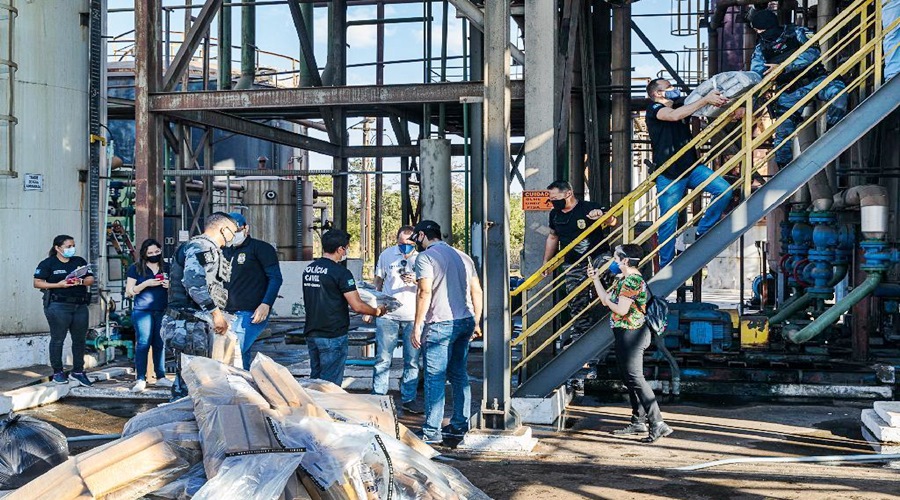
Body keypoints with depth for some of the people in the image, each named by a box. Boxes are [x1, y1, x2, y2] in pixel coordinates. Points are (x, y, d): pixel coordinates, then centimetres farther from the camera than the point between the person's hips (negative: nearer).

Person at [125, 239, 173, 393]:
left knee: (160, 344, 5)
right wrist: (146, 283, -14)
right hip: (142, 310, -3)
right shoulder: (136, 268, 3)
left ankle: (161, 377, 12)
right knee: (143, 344, -6)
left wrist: (170, 286, -2)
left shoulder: (167, 268, 13)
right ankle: (140, 380, -4)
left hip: (162, 311, 3)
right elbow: (129, 292, 0)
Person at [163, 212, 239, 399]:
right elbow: (193, 282, -25)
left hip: (199, 325, 11)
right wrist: (216, 312, -23)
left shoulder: (211, 250, 24)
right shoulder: (200, 246, -10)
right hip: (188, 325, -11)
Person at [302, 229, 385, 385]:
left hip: (311, 333, 7)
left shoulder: (308, 269, 8)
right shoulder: (340, 272, -15)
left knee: (315, 378, 16)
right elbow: (357, 306, -18)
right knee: (330, 384, -1)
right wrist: (377, 311, 1)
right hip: (334, 336, -7)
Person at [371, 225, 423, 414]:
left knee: (412, 361, 5)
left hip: (414, 317, 0)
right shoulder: (387, 255, 3)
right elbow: (378, 281, 13)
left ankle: (408, 400, 14)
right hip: (388, 315, 0)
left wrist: (416, 281, -20)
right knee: (383, 360, 1)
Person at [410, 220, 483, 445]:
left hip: (440, 324, -7)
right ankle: (460, 425, 19)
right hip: (465, 321, 7)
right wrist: (476, 322, 22)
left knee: (435, 378, -5)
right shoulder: (463, 256, 17)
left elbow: (425, 292, -15)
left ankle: (432, 431, -3)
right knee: (459, 375, 14)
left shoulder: (425, 257, -5)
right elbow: (477, 291, 17)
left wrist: (417, 326, -12)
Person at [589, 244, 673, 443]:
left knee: (635, 379, -13)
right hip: (626, 335, 11)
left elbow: (621, 309, -24)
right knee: (629, 379, 14)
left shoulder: (632, 280, -17)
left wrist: (609, 302, -6)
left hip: (631, 334, -11)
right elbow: (606, 299, 19)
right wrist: (596, 280, 20)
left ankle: (658, 424, -15)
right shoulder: (622, 279, 15)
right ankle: (638, 422, 21)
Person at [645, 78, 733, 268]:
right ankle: (665, 267, 13)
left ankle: (702, 232, 7)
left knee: (724, 190, -11)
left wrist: (718, 100, -12)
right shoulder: (654, 109, -6)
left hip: (691, 168, 6)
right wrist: (705, 100, -26)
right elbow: (674, 115, -27)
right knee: (669, 222, -1)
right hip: (668, 175, -6)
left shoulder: (681, 105, 15)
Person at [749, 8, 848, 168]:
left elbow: (813, 53, -18)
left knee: (837, 89, -33)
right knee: (782, 133, -10)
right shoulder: (760, 50, 7)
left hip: (814, 79, -2)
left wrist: (782, 67, -25)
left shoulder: (796, 32, -2)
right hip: (789, 93, 2)